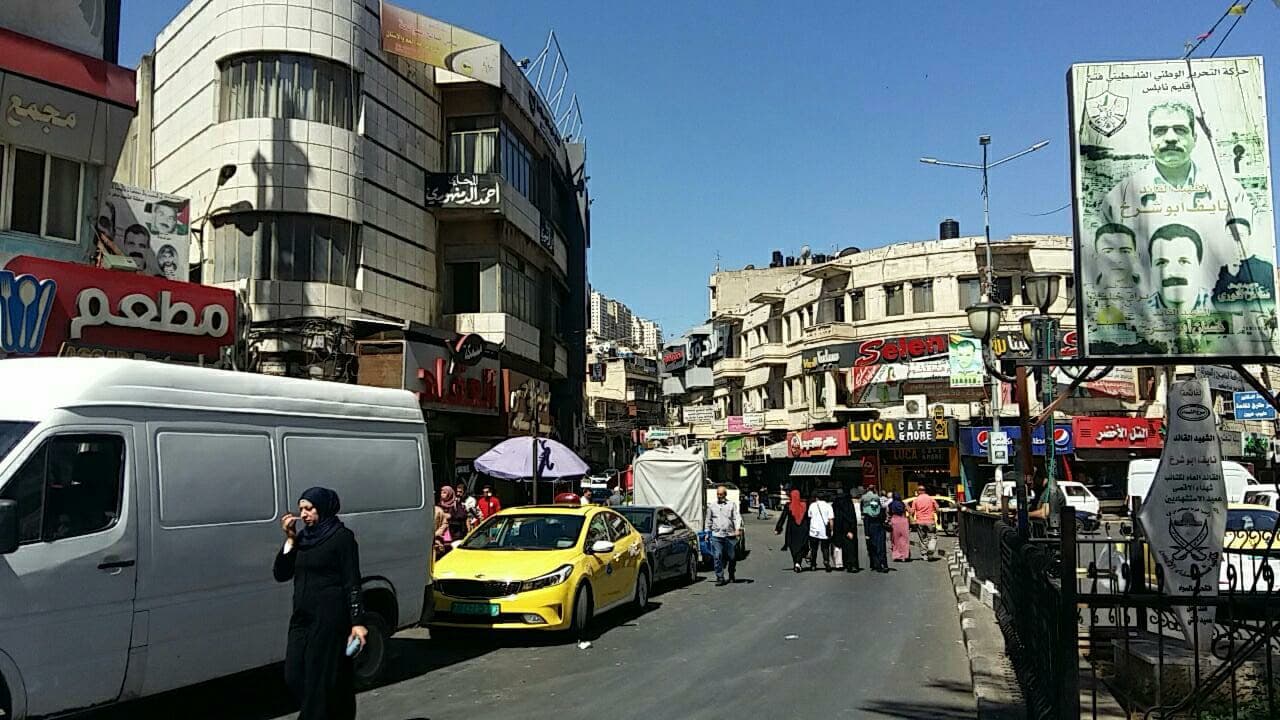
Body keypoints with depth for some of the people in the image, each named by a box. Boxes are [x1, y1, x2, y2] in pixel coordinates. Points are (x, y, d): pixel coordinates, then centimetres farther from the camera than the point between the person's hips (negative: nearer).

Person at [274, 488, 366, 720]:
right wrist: (290, 539, 0)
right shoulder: (302, 537, 13)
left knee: (320, 679, -4)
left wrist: (357, 621, -15)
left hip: (330, 617, -7)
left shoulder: (341, 537, -5)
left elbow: (352, 582, -8)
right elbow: (280, 574, 11)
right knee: (294, 676, 7)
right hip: (302, 617, 7)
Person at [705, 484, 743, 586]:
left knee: (731, 557, 6)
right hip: (716, 536, 1)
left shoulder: (732, 505, 8)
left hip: (730, 535, -1)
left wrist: (738, 529, -16)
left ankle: (731, 576, 26)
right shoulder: (711, 506, 14)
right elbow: (709, 521, 19)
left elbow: (737, 517, -1)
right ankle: (720, 578, -4)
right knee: (718, 557, -8)